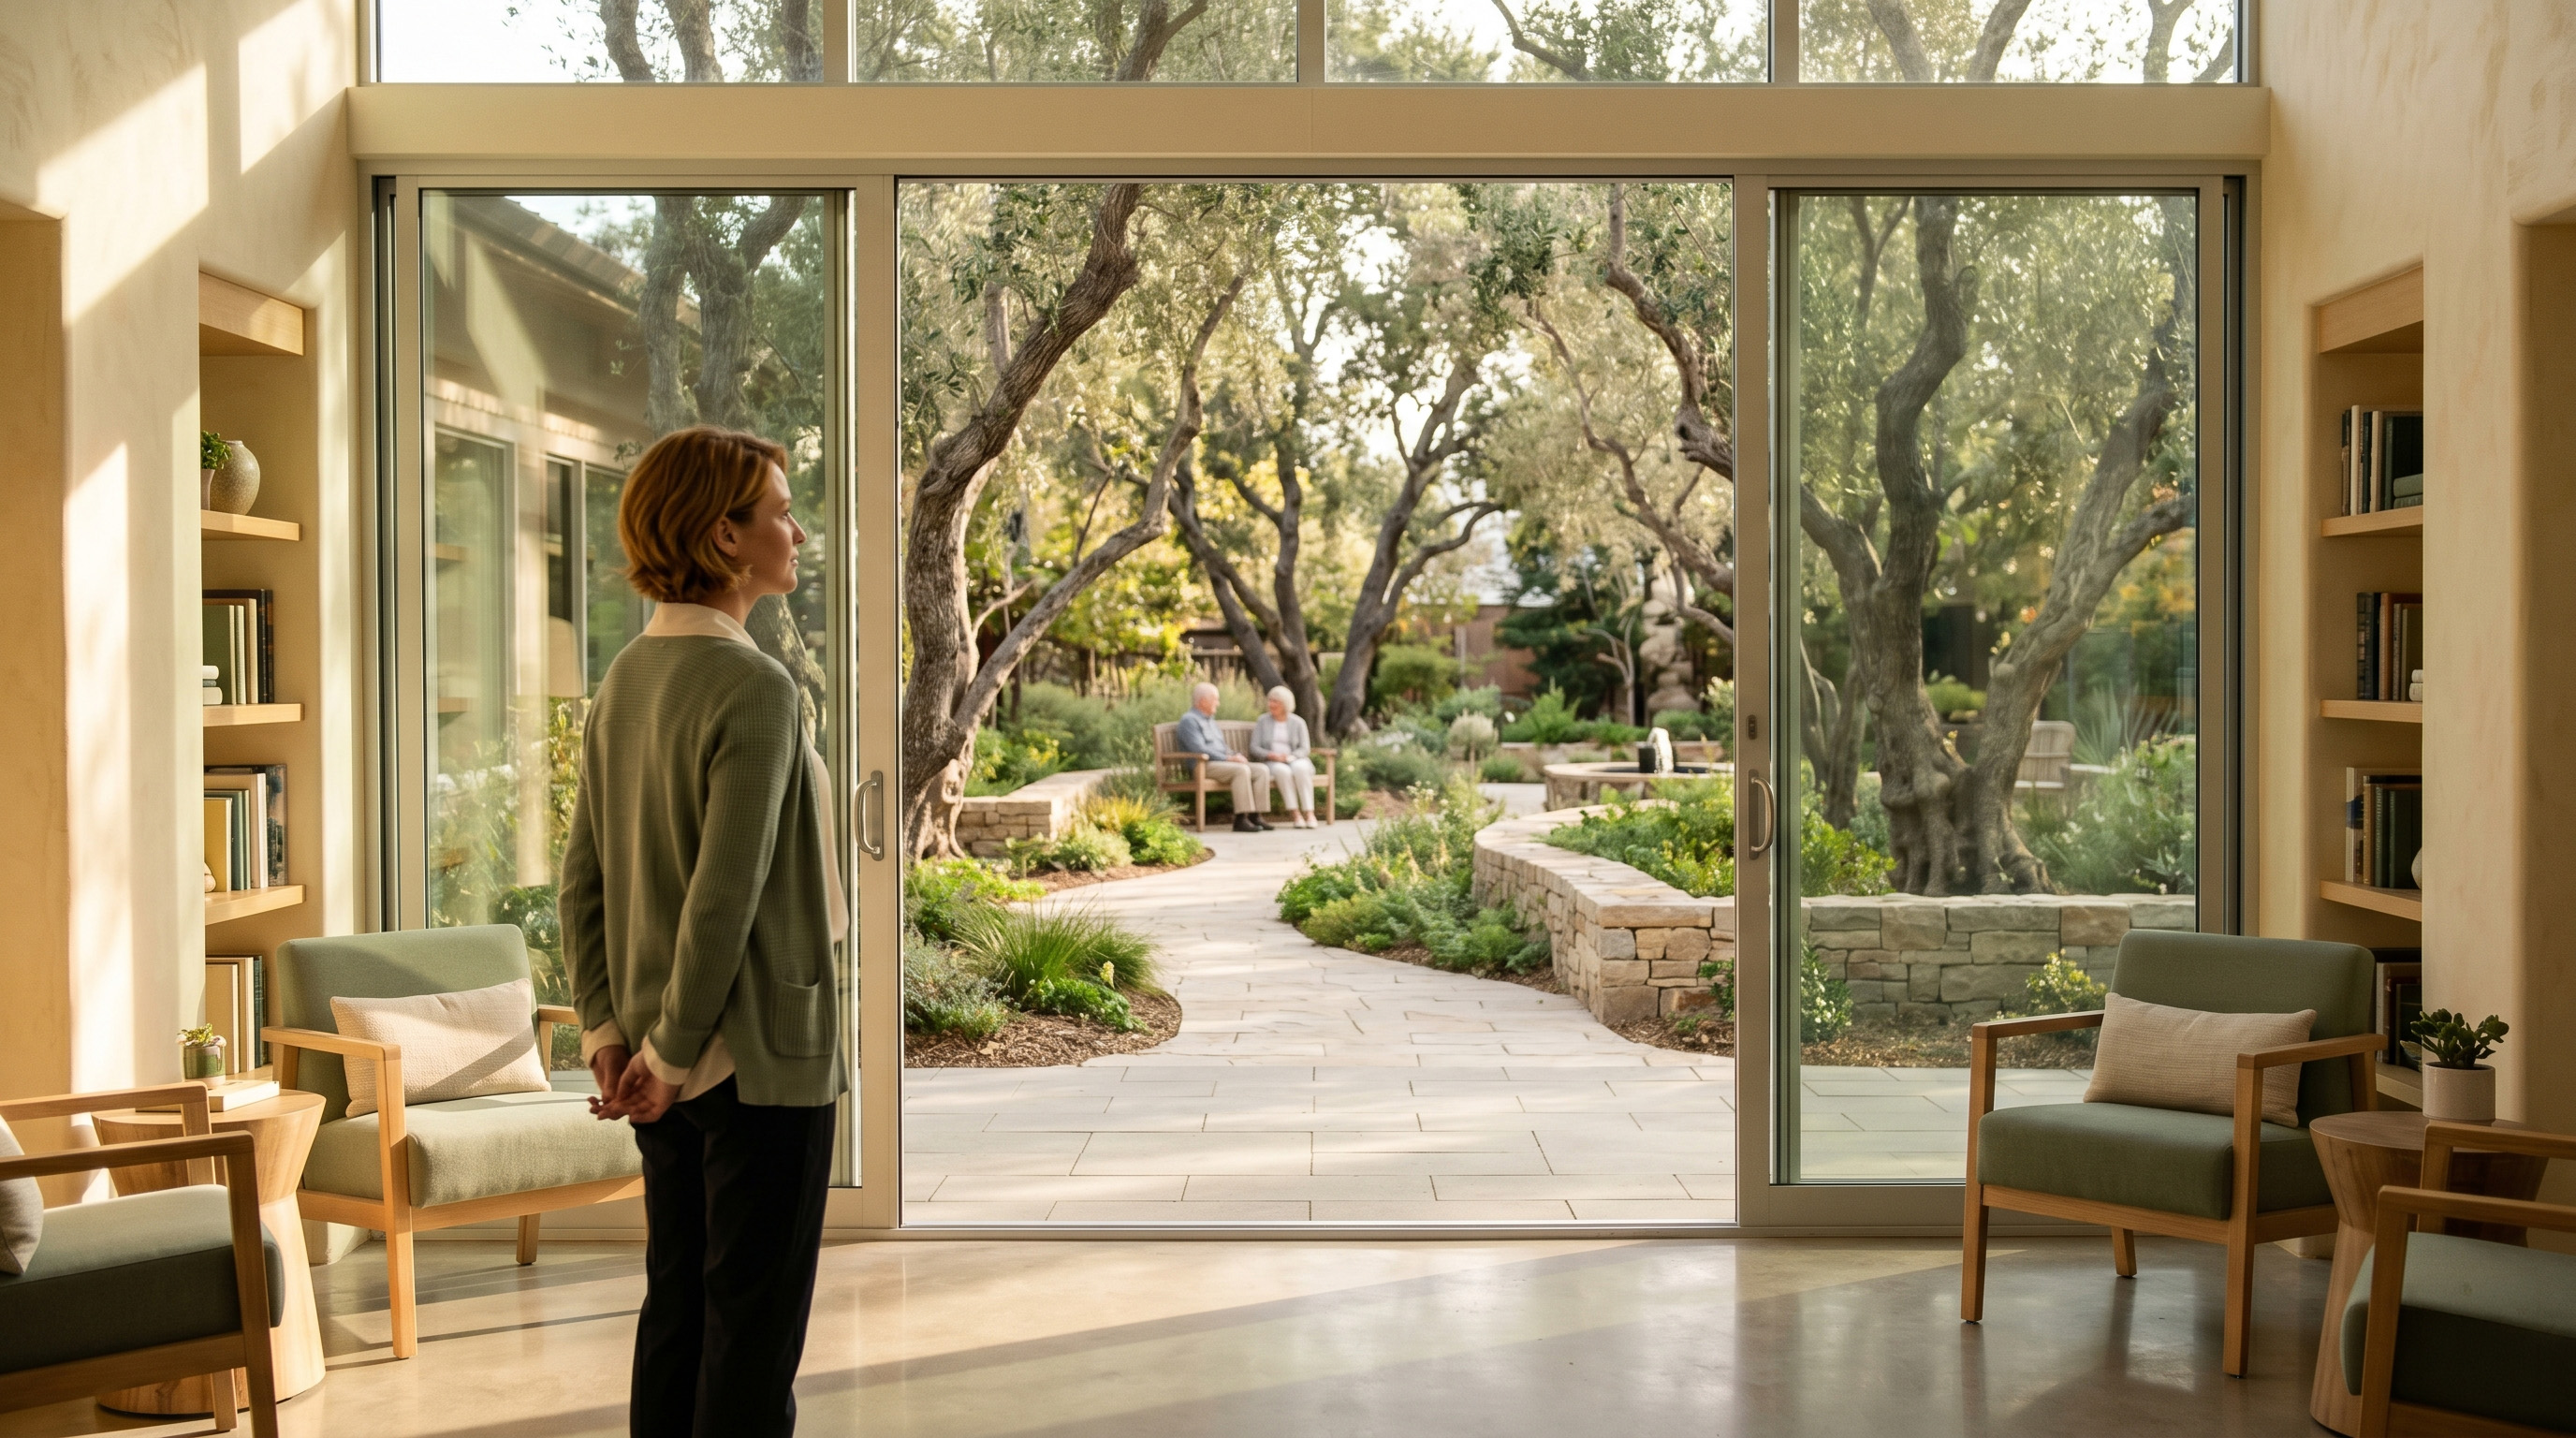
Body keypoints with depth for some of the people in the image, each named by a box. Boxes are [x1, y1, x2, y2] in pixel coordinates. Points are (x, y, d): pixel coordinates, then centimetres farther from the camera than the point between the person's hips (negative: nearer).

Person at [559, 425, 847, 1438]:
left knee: (676, 1308, 16)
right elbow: (725, 898, -23)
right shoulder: (756, 690, -19)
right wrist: (673, 1057, -13)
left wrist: (607, 1033, 10)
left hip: (666, 1064, 8)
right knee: (754, 1328, 2)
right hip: (760, 1057, -8)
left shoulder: (624, 682, 7)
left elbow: (582, 879, 9)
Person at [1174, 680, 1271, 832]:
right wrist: (1228, 758, -19)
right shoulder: (1189, 720, -5)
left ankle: (1255, 816, -17)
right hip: (1203, 766, -9)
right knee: (1241, 770, -33)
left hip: (1223, 763, 9)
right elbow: (1199, 749, -18)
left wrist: (1235, 756, 7)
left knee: (1262, 770, -10)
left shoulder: (1210, 720, 26)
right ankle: (1241, 819, -35)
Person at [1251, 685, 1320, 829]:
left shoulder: (1298, 722, 7)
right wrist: (1272, 755, -17)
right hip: (1270, 763, 0)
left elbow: (1305, 749, 2)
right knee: (1282, 771, -37)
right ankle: (1295, 813, -37)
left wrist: (1290, 757, -18)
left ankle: (1309, 812, -37)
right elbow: (1255, 748, 1)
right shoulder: (1262, 721, 7)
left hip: (1295, 760, 1)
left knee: (1300, 769, -36)